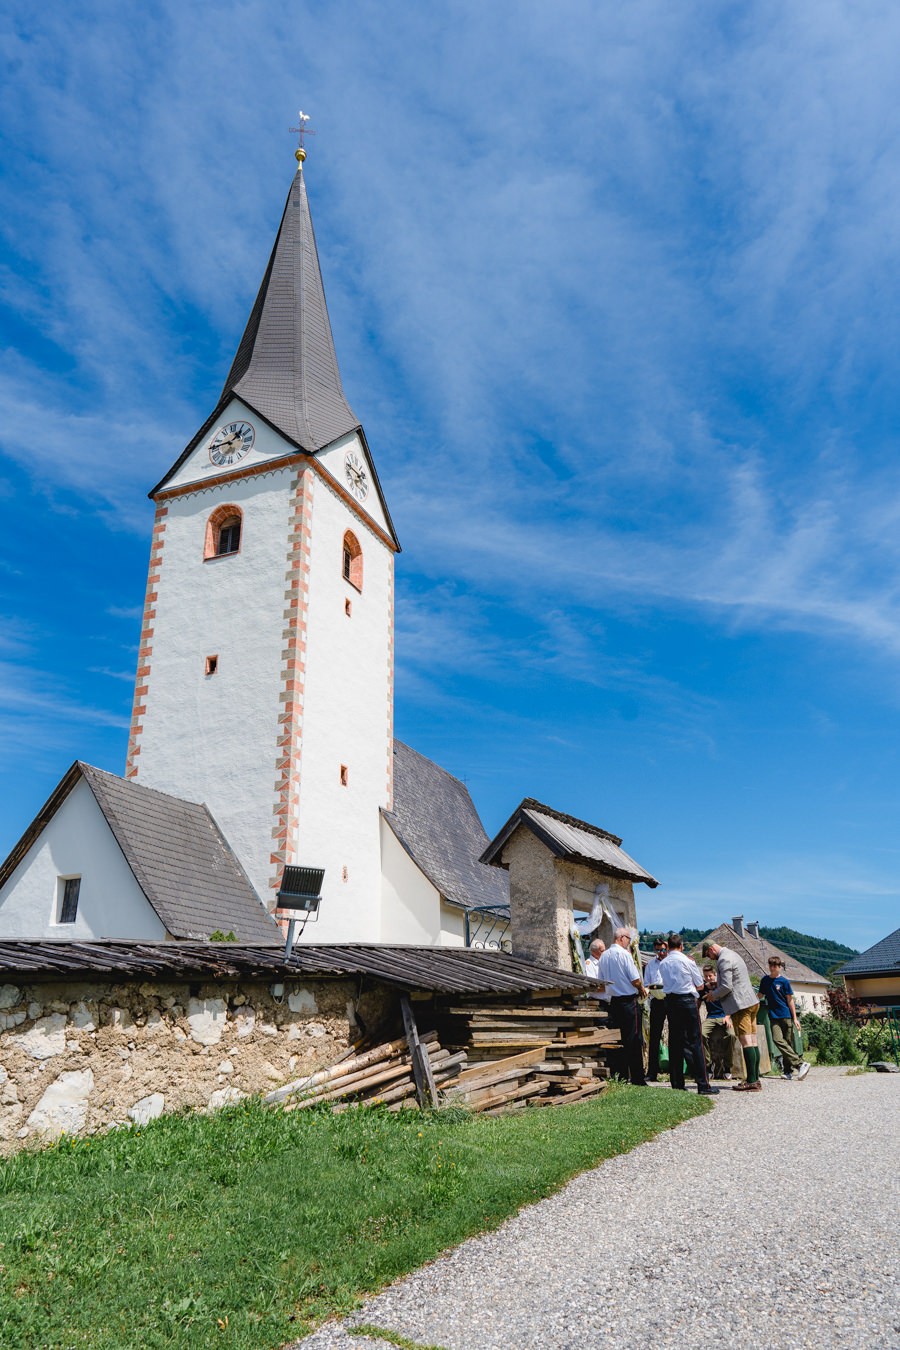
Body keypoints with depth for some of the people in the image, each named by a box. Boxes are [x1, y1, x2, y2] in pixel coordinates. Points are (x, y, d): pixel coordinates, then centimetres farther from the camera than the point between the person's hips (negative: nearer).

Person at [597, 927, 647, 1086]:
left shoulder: (604, 956, 9)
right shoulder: (624, 954, -13)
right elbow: (635, 980, -15)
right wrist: (642, 989, 4)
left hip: (613, 1000, 7)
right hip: (629, 1001, -7)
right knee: (634, 1041, -2)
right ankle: (637, 1080, 0)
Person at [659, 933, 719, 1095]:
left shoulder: (662, 963, 6)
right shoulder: (687, 961, -6)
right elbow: (700, 985, 3)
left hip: (670, 1001, 4)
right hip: (687, 1001, -4)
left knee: (674, 1042, 8)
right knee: (694, 1042, -2)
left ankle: (677, 1084, 10)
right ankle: (703, 1085, -1)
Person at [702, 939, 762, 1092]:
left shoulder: (723, 960, -14)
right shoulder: (732, 954, 18)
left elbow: (726, 987, -19)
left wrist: (713, 995, -3)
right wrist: (718, 984, 19)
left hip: (740, 1005, -10)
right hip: (751, 1002, 10)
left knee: (746, 1042, -10)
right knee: (752, 1042, 8)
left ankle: (752, 1081, -11)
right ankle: (755, 1079, 10)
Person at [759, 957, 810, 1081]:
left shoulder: (784, 981, 0)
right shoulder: (765, 980, 9)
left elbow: (790, 1000, 1)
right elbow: (760, 995, 21)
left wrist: (795, 1018, -2)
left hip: (786, 1015, -2)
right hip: (774, 1016, 2)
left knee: (787, 1042, -2)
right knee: (777, 1039, -16)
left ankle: (788, 1071, 2)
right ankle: (800, 1064, -16)